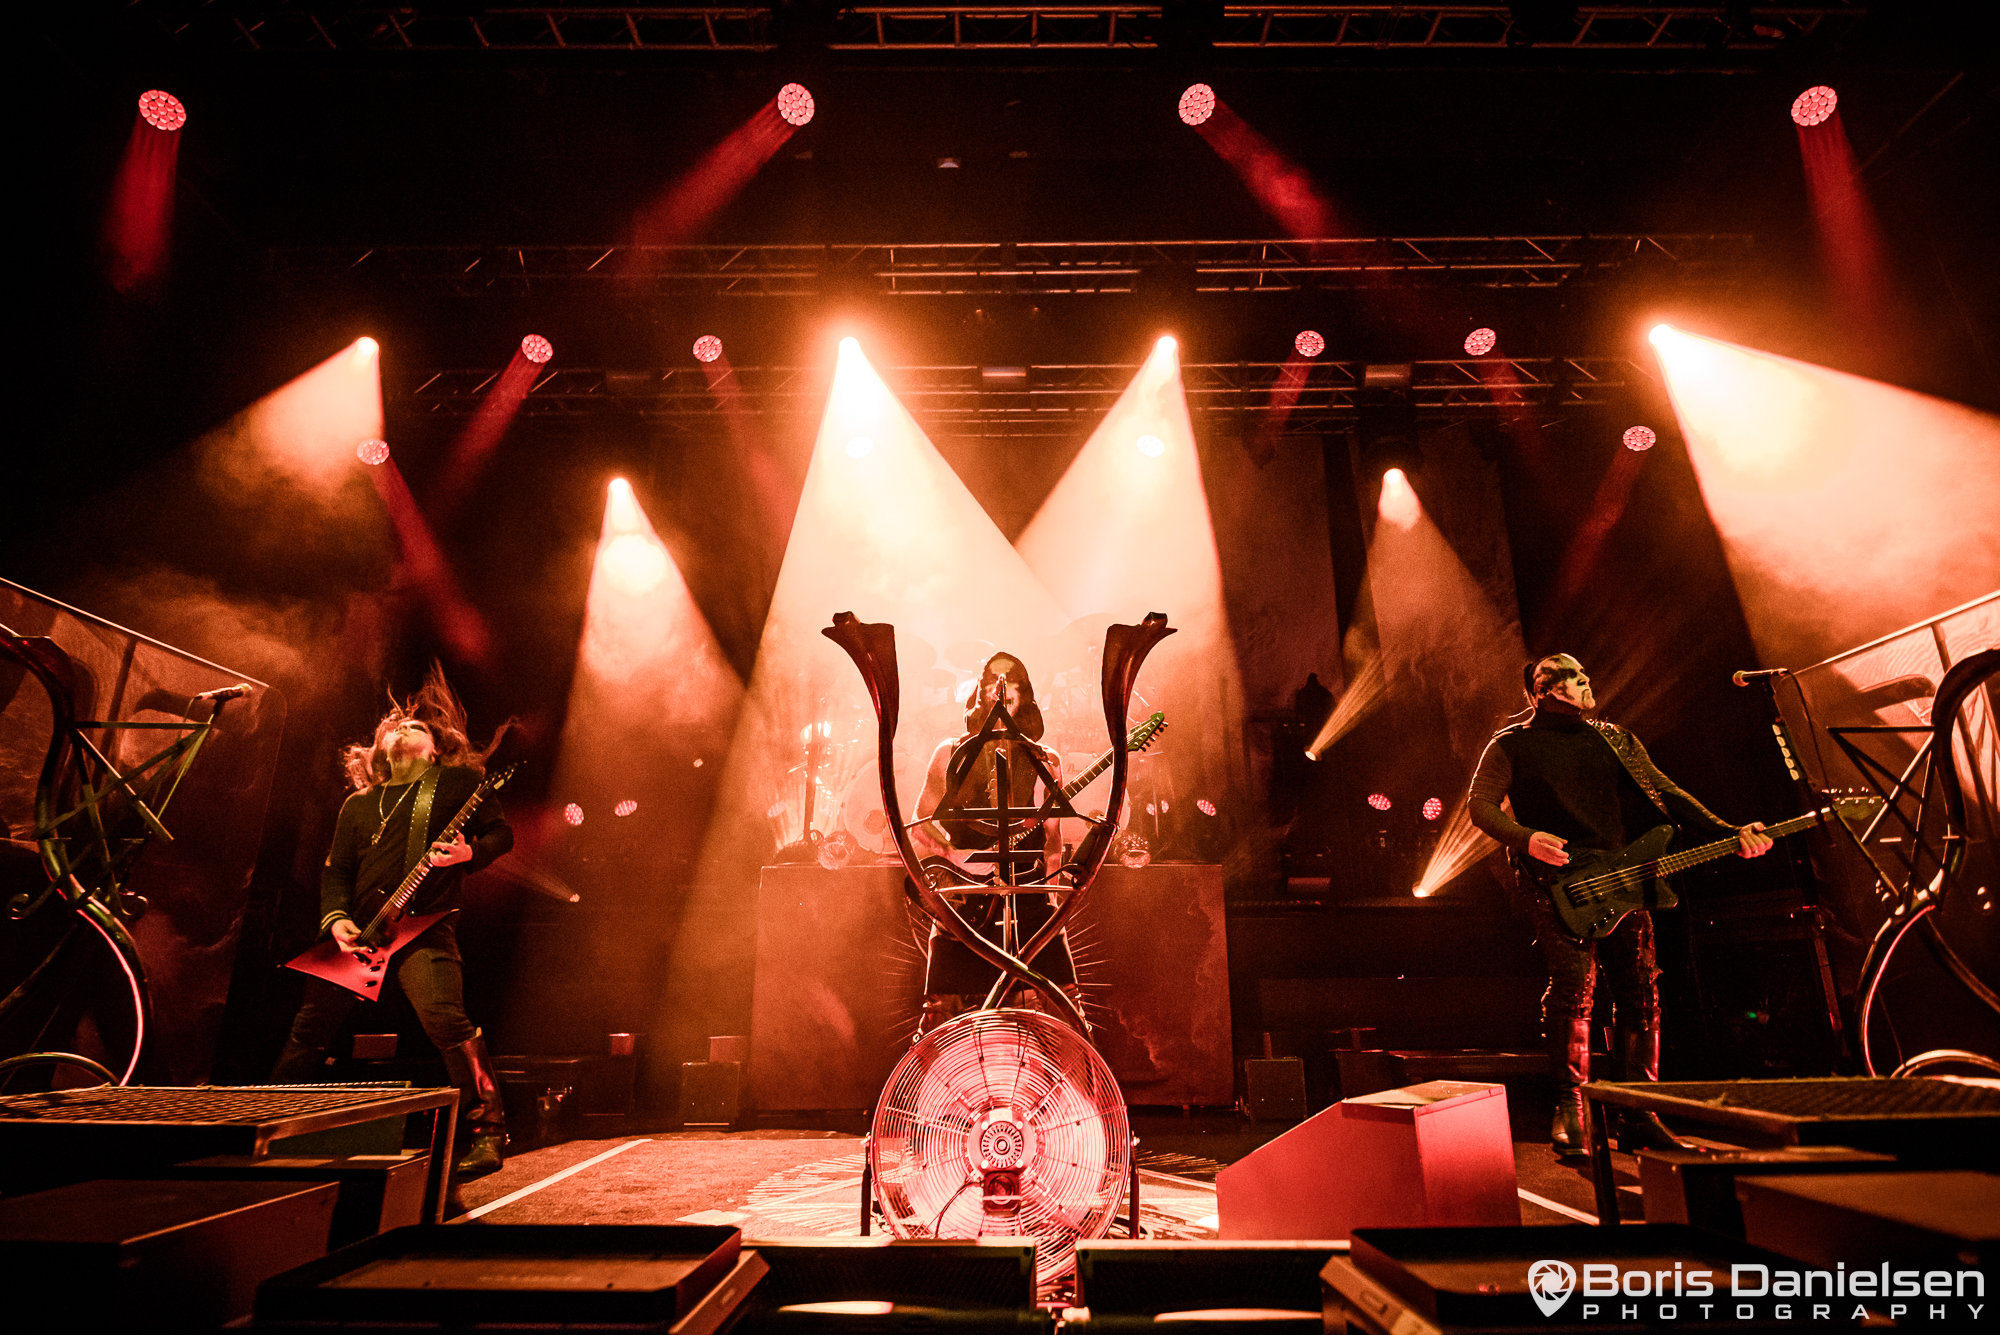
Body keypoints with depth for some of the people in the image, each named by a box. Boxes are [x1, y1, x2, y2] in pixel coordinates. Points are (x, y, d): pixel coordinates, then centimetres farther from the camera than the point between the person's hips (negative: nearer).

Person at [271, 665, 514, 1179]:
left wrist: (469, 853, -17)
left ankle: (486, 1131, -18)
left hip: (425, 928, -6)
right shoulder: (357, 805, 21)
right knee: (311, 1029, 14)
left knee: (446, 1019, -25)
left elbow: (501, 832, 4)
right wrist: (335, 918, -1)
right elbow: (336, 870, 17)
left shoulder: (457, 780, 8)